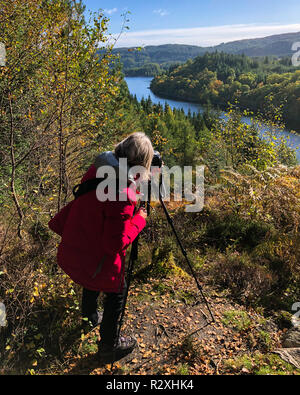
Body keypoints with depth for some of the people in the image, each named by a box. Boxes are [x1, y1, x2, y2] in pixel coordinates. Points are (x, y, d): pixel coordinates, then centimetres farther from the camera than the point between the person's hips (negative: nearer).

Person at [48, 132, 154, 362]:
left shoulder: (97, 169, -7)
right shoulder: (122, 195, -31)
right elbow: (116, 243, -24)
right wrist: (140, 220, -15)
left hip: (71, 252, 8)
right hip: (98, 260, -8)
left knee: (93, 281, 34)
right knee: (116, 293, 17)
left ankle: (91, 316, 62)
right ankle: (109, 347, 35)